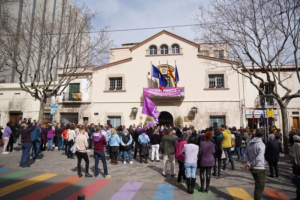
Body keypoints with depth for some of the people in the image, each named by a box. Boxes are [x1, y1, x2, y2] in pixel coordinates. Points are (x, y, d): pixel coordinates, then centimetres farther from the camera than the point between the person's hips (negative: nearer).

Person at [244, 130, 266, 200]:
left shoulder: (249, 143, 4)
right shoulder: (261, 145, -18)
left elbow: (246, 154, 6)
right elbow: (258, 158, -25)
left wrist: (248, 162, -4)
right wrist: (251, 165, -14)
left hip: (252, 168, 7)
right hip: (259, 168, -7)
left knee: (257, 185, 24)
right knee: (260, 187, 5)